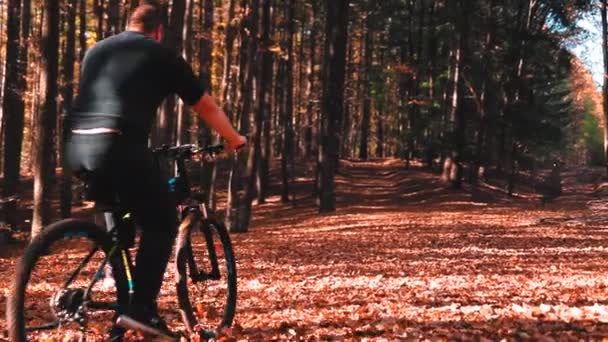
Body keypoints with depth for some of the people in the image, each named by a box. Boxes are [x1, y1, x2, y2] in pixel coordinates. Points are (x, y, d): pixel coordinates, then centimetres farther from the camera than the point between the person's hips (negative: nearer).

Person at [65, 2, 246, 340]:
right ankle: (142, 306, -1)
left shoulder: (96, 50, 28)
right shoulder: (162, 54, 12)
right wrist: (234, 139, 35)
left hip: (77, 146, 7)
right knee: (162, 223, 9)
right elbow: (207, 106, 19)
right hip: (119, 146, -6)